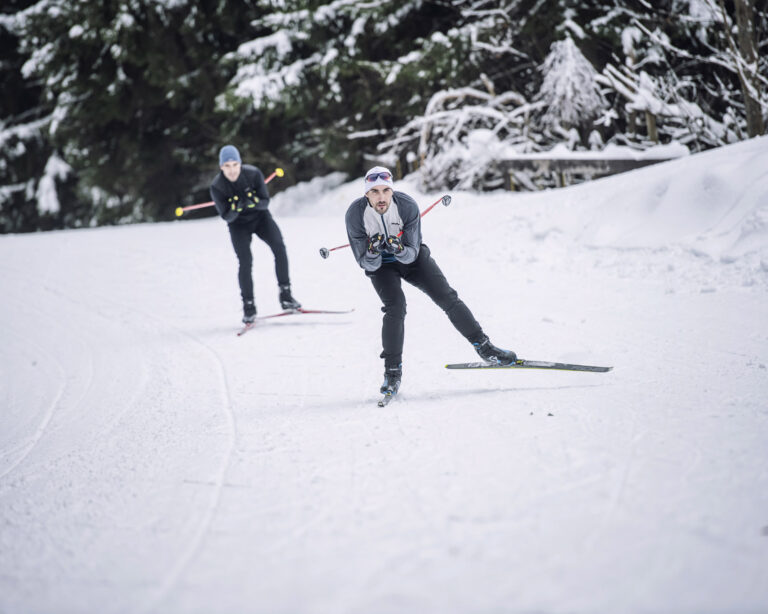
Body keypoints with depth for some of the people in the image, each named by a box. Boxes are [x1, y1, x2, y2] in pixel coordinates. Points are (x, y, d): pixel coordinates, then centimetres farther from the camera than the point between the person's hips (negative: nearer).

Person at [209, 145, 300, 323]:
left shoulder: (253, 174, -20)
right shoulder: (217, 187, -21)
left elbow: (265, 201, -15)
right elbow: (226, 216, -17)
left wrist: (254, 202, -37)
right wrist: (236, 207, -37)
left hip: (260, 217, 1)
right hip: (238, 224, -1)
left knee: (279, 247, -20)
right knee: (245, 261, -18)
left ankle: (285, 295, -11)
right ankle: (248, 306, -6)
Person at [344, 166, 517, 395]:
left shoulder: (407, 206, -27)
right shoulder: (355, 215, -28)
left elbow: (413, 253, -20)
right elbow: (367, 264, -21)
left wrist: (400, 249, -42)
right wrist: (373, 253, -43)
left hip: (411, 256, 1)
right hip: (379, 264, -1)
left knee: (447, 297, -8)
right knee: (395, 306, -23)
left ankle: (483, 346, 6)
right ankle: (392, 370, -11)